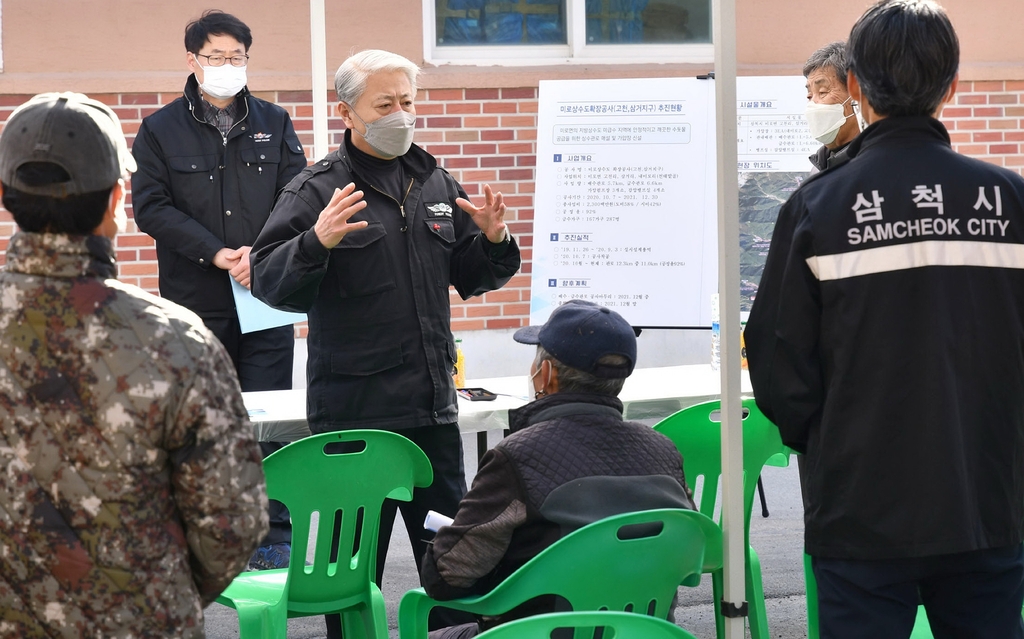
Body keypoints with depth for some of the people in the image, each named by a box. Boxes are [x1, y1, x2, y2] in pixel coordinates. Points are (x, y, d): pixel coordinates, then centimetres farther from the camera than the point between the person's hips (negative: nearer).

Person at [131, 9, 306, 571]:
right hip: (195, 301, -1)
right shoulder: (161, 130, 5)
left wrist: (260, 253, -13)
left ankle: (273, 538, 6)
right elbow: (150, 207, -4)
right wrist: (214, 254, -13)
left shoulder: (274, 124, 10)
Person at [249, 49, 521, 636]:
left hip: (434, 405, 5)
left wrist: (493, 242, 0)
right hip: (355, 410, -5)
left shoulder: (437, 185, 12)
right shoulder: (317, 191, -5)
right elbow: (268, 283, -13)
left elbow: (470, 278, 20)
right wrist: (318, 242, -30)